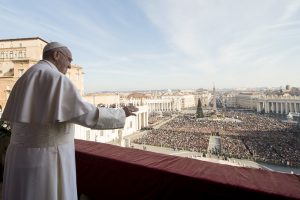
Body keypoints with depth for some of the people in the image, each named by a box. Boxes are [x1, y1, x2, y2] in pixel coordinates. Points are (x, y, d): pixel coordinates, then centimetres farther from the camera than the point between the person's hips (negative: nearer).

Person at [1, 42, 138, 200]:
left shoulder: (25, 80, 13)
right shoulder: (56, 79, -16)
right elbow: (89, 115, -22)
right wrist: (121, 113, -8)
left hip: (25, 155, 9)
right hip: (48, 159, -9)